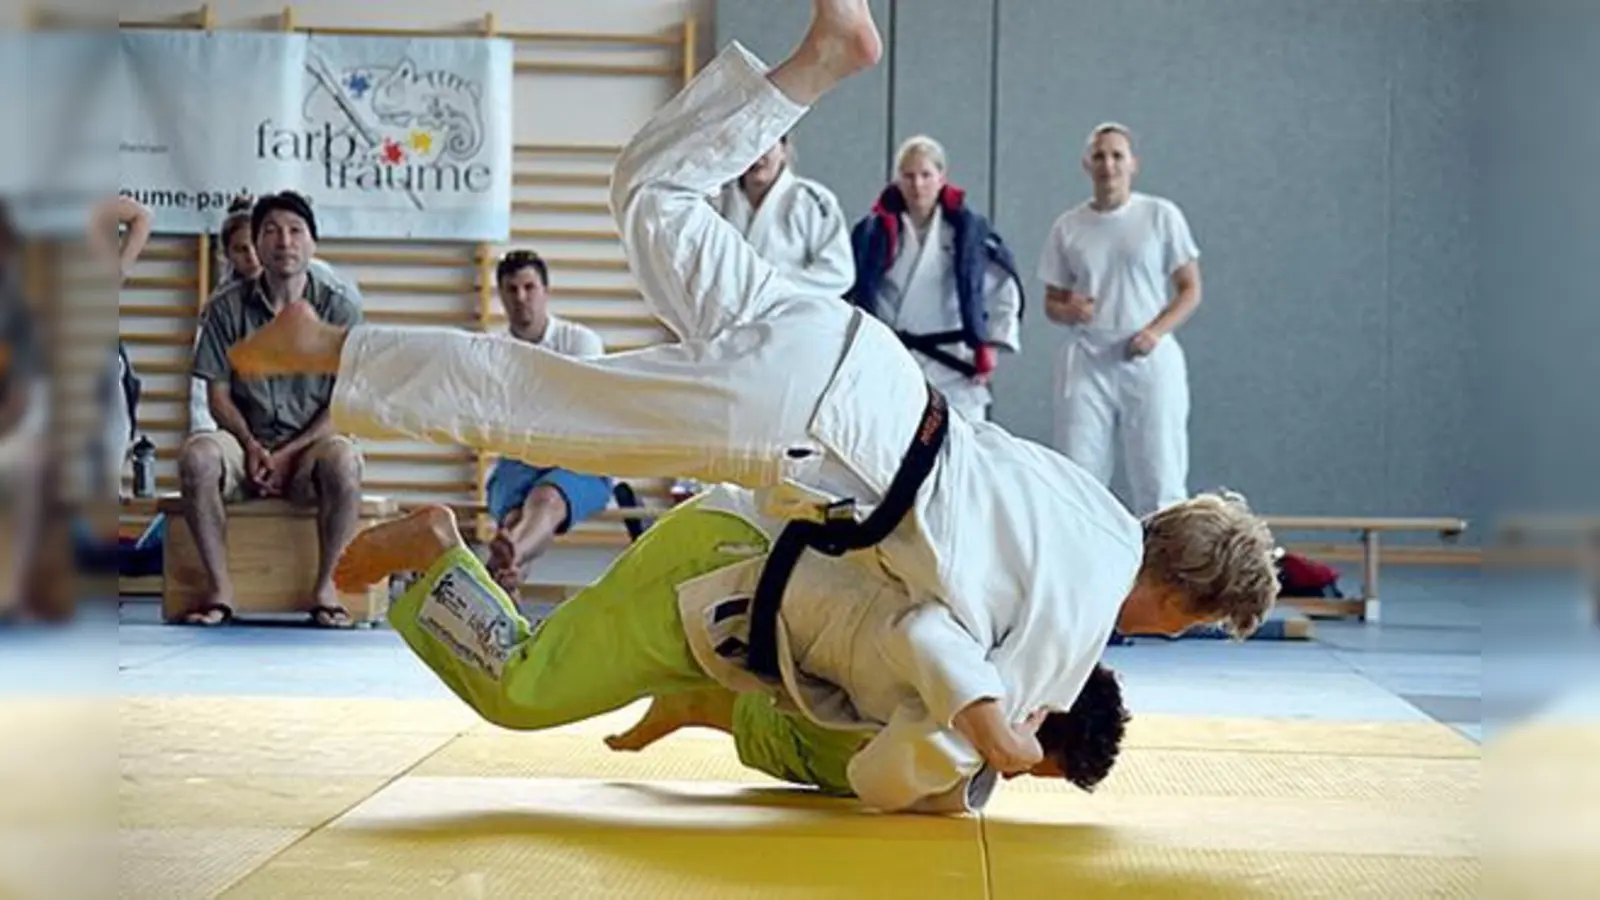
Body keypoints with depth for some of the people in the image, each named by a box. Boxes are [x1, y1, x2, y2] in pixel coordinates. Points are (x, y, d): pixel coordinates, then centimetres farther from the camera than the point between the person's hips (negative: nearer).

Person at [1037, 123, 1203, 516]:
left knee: (1158, 478, -4)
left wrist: (1156, 331, -13)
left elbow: (1190, 290, 4)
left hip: (1149, 360, -2)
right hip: (1087, 361, 2)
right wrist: (1068, 311, -10)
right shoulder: (1068, 227, 9)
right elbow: (1052, 302, 15)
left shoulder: (1161, 215, 3)